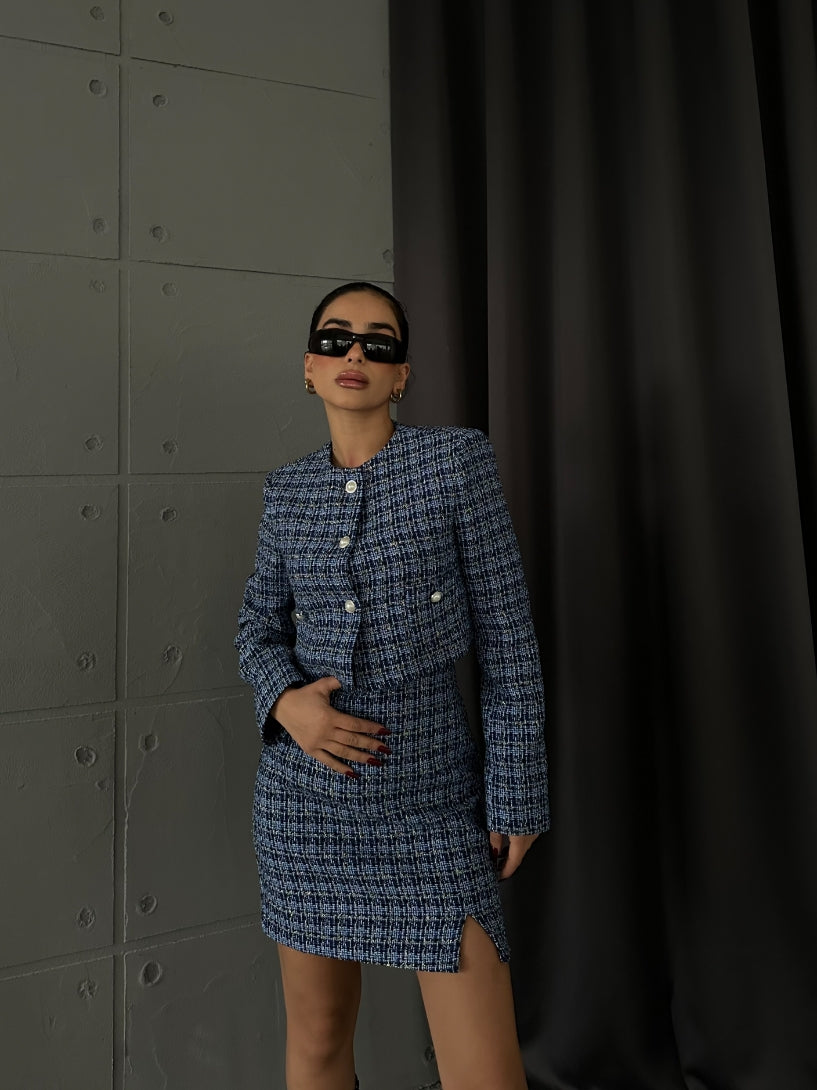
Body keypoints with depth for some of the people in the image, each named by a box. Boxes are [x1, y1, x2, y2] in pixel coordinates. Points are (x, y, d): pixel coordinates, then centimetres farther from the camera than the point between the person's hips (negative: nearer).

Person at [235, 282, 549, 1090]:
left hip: (430, 796, -3)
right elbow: (260, 627, 11)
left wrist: (516, 794, -7)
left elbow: (505, 631, -6)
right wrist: (285, 701, -12)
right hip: (305, 793, 3)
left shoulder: (456, 458, -7)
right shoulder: (289, 490, 4)